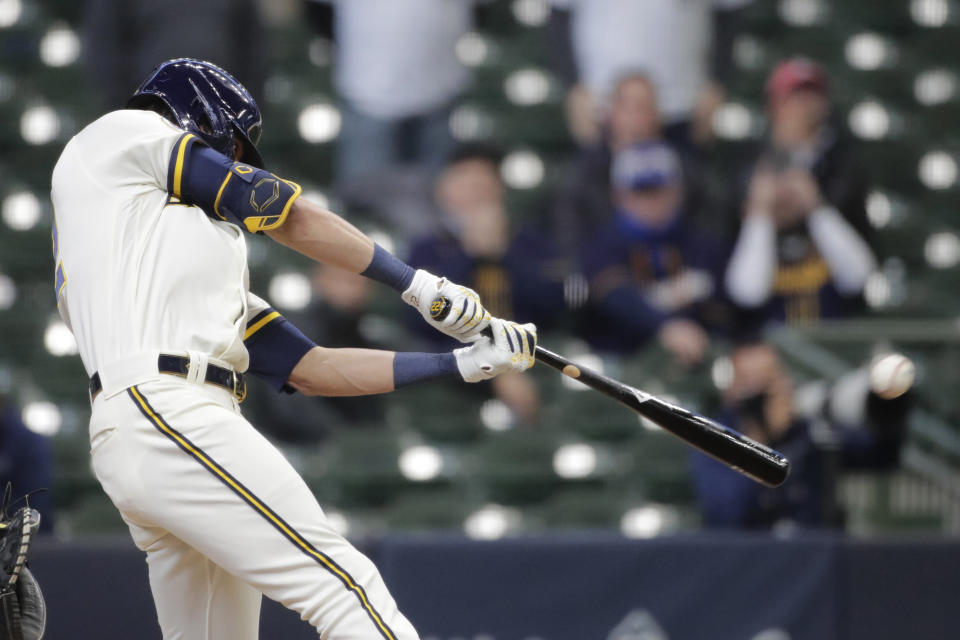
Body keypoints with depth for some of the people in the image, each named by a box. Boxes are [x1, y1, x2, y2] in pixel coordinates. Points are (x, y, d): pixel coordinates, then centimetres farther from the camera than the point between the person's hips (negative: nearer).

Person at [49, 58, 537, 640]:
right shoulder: (118, 136, 13)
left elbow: (311, 369, 25)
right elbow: (286, 214, 9)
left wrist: (467, 363, 23)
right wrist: (421, 285, 13)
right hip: (165, 415, -9)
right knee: (345, 587, -17)